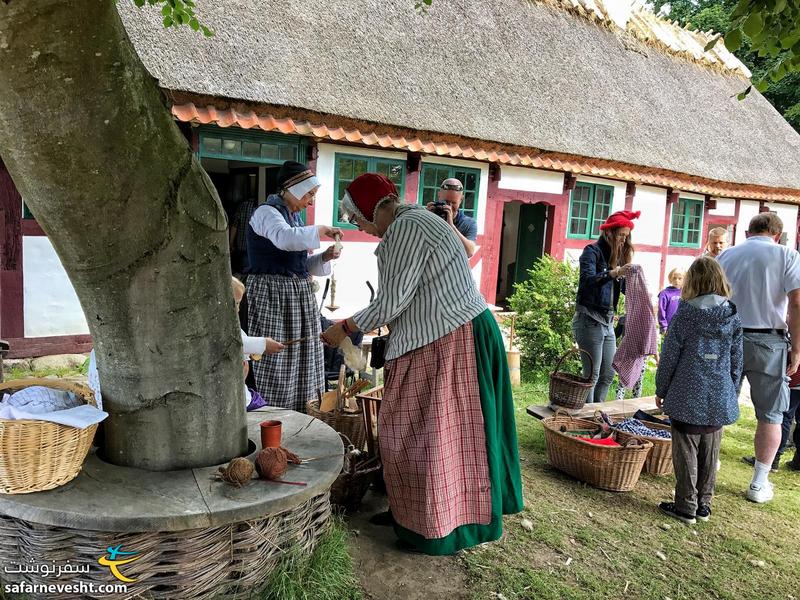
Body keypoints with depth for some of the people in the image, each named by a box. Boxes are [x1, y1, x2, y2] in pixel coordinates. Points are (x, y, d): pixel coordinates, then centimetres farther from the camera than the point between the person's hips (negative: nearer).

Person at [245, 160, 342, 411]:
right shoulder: (267, 212, -8)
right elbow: (285, 238, -31)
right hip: (273, 296, -9)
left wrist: (324, 257, 4)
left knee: (299, 362, 9)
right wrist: (321, 230, -19)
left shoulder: (293, 216, 18)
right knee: (276, 362, -6)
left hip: (299, 295, 9)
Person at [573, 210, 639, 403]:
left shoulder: (618, 255, 14)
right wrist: (614, 274, -37)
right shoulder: (592, 252, -8)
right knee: (592, 374, -4)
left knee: (608, 374, 11)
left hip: (608, 321, 8)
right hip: (589, 320, -8)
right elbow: (587, 280, -24)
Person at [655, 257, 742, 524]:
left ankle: (686, 507, 11)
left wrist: (660, 390, 5)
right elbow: (736, 361, 7)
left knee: (686, 453, 5)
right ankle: (704, 505, 24)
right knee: (710, 454, 15)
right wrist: (733, 394, 18)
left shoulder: (685, 315, -10)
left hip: (687, 398, -4)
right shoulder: (733, 317, 1)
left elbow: (669, 357, -6)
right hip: (720, 401, 4)